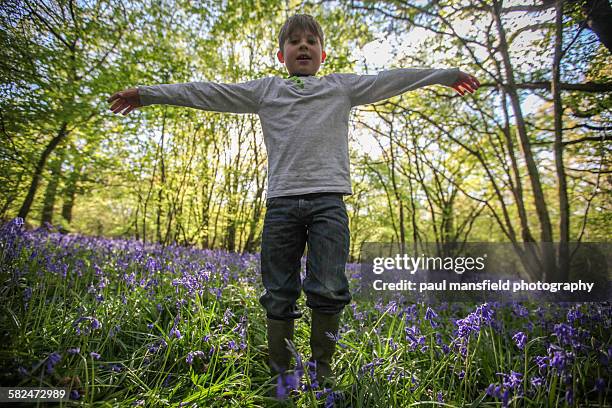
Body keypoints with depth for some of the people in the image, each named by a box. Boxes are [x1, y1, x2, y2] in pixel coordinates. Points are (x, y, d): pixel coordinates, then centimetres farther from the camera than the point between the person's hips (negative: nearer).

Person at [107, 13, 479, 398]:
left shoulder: (343, 86, 22)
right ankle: (280, 372, 19)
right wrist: (148, 93, 18)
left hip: (328, 200, 0)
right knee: (279, 294, 4)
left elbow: (391, 79, 23)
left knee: (329, 290, -5)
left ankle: (323, 367, 16)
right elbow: (208, 92, 18)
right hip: (281, 202, 1)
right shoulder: (265, 90, 20)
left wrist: (447, 74, 26)